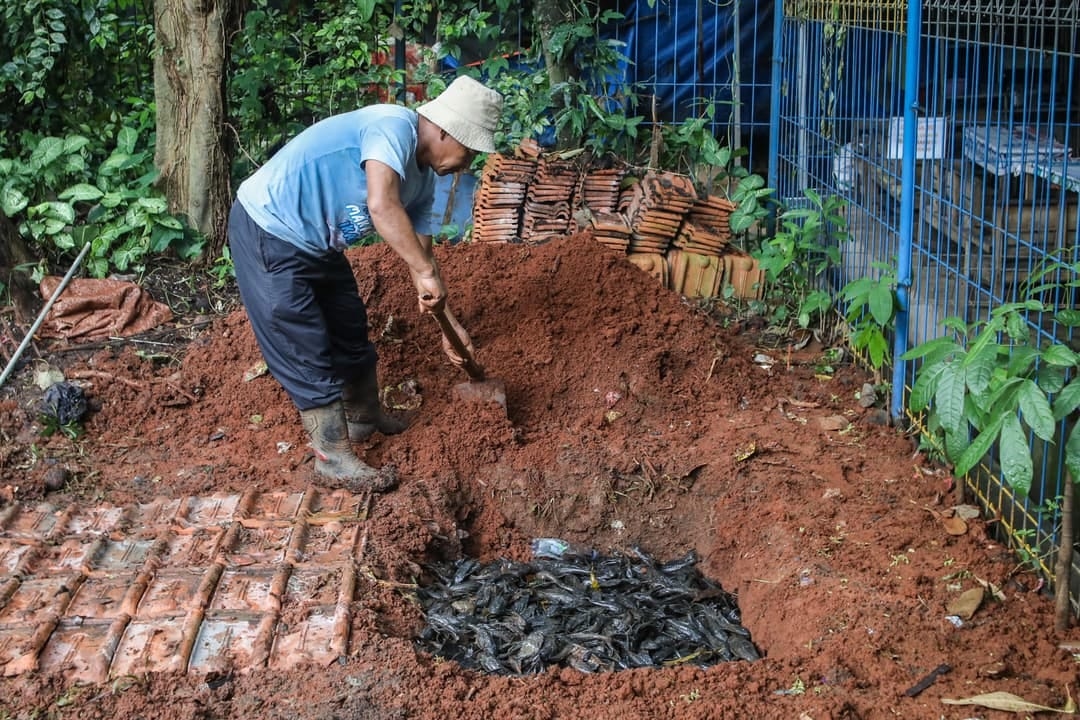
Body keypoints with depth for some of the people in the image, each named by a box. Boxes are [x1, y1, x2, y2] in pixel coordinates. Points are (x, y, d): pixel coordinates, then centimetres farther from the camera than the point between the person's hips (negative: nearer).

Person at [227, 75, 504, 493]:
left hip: (317, 244, 10)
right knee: (307, 350, -6)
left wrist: (449, 325, 11)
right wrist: (426, 273, -40)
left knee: (351, 330, 20)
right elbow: (381, 207, -41)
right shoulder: (393, 127, -25)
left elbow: (418, 252, 12)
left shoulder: (423, 179, 4)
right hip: (267, 233, -10)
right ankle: (333, 459, 3)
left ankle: (365, 418, 40)